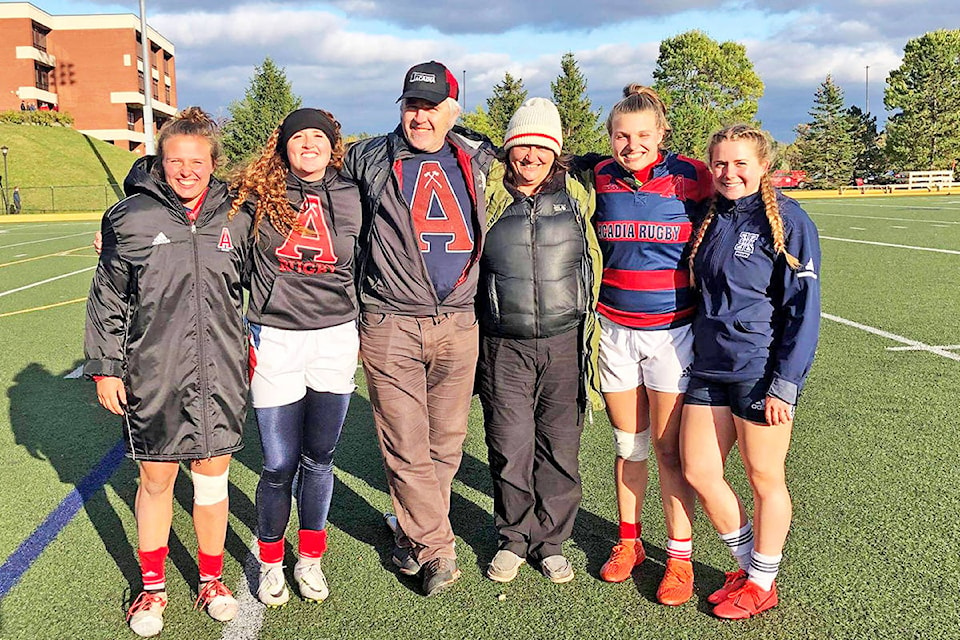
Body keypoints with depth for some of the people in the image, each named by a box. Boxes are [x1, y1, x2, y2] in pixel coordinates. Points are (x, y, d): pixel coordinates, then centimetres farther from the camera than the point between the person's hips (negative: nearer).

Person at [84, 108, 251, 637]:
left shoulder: (234, 219, 4)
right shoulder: (130, 217, -2)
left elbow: (249, 292, 15)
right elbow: (107, 299, 3)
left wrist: (252, 351, 15)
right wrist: (104, 366, 2)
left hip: (220, 375, 2)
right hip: (153, 377, -1)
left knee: (212, 476, 11)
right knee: (156, 480, 10)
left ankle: (211, 581, 31)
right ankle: (152, 588, 31)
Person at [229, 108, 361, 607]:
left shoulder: (350, 198, 5)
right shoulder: (257, 197, 0)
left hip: (336, 339, 2)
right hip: (274, 339, -1)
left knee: (318, 458, 11)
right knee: (279, 464, 3)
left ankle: (310, 557, 30)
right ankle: (270, 561, 26)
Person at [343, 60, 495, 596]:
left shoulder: (473, 161, 13)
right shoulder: (370, 159, 6)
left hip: (458, 326, 3)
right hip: (391, 326, -2)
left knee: (446, 441, 9)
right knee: (406, 445, -1)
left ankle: (415, 535, 29)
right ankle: (437, 550, 13)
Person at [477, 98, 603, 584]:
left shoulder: (576, 196, 8)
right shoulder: (487, 197, 3)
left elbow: (594, 262, 19)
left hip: (564, 343, 1)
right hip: (504, 347, -1)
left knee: (560, 448, 7)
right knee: (510, 448, 2)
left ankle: (550, 540, 25)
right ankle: (513, 538, 24)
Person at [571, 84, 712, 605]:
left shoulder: (690, 176, -6)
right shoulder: (598, 178, 2)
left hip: (673, 331, -2)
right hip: (614, 329, 3)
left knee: (669, 449, 2)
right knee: (628, 444, 13)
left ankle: (680, 558, 15)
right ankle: (628, 542, 29)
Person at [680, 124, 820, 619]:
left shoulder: (787, 220, -9)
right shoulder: (710, 219, 10)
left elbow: (804, 307, -11)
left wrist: (785, 384, -15)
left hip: (761, 370, -6)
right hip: (709, 368, 7)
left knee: (764, 479, 7)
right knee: (698, 472, 8)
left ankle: (762, 583, 27)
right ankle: (747, 564, 30)